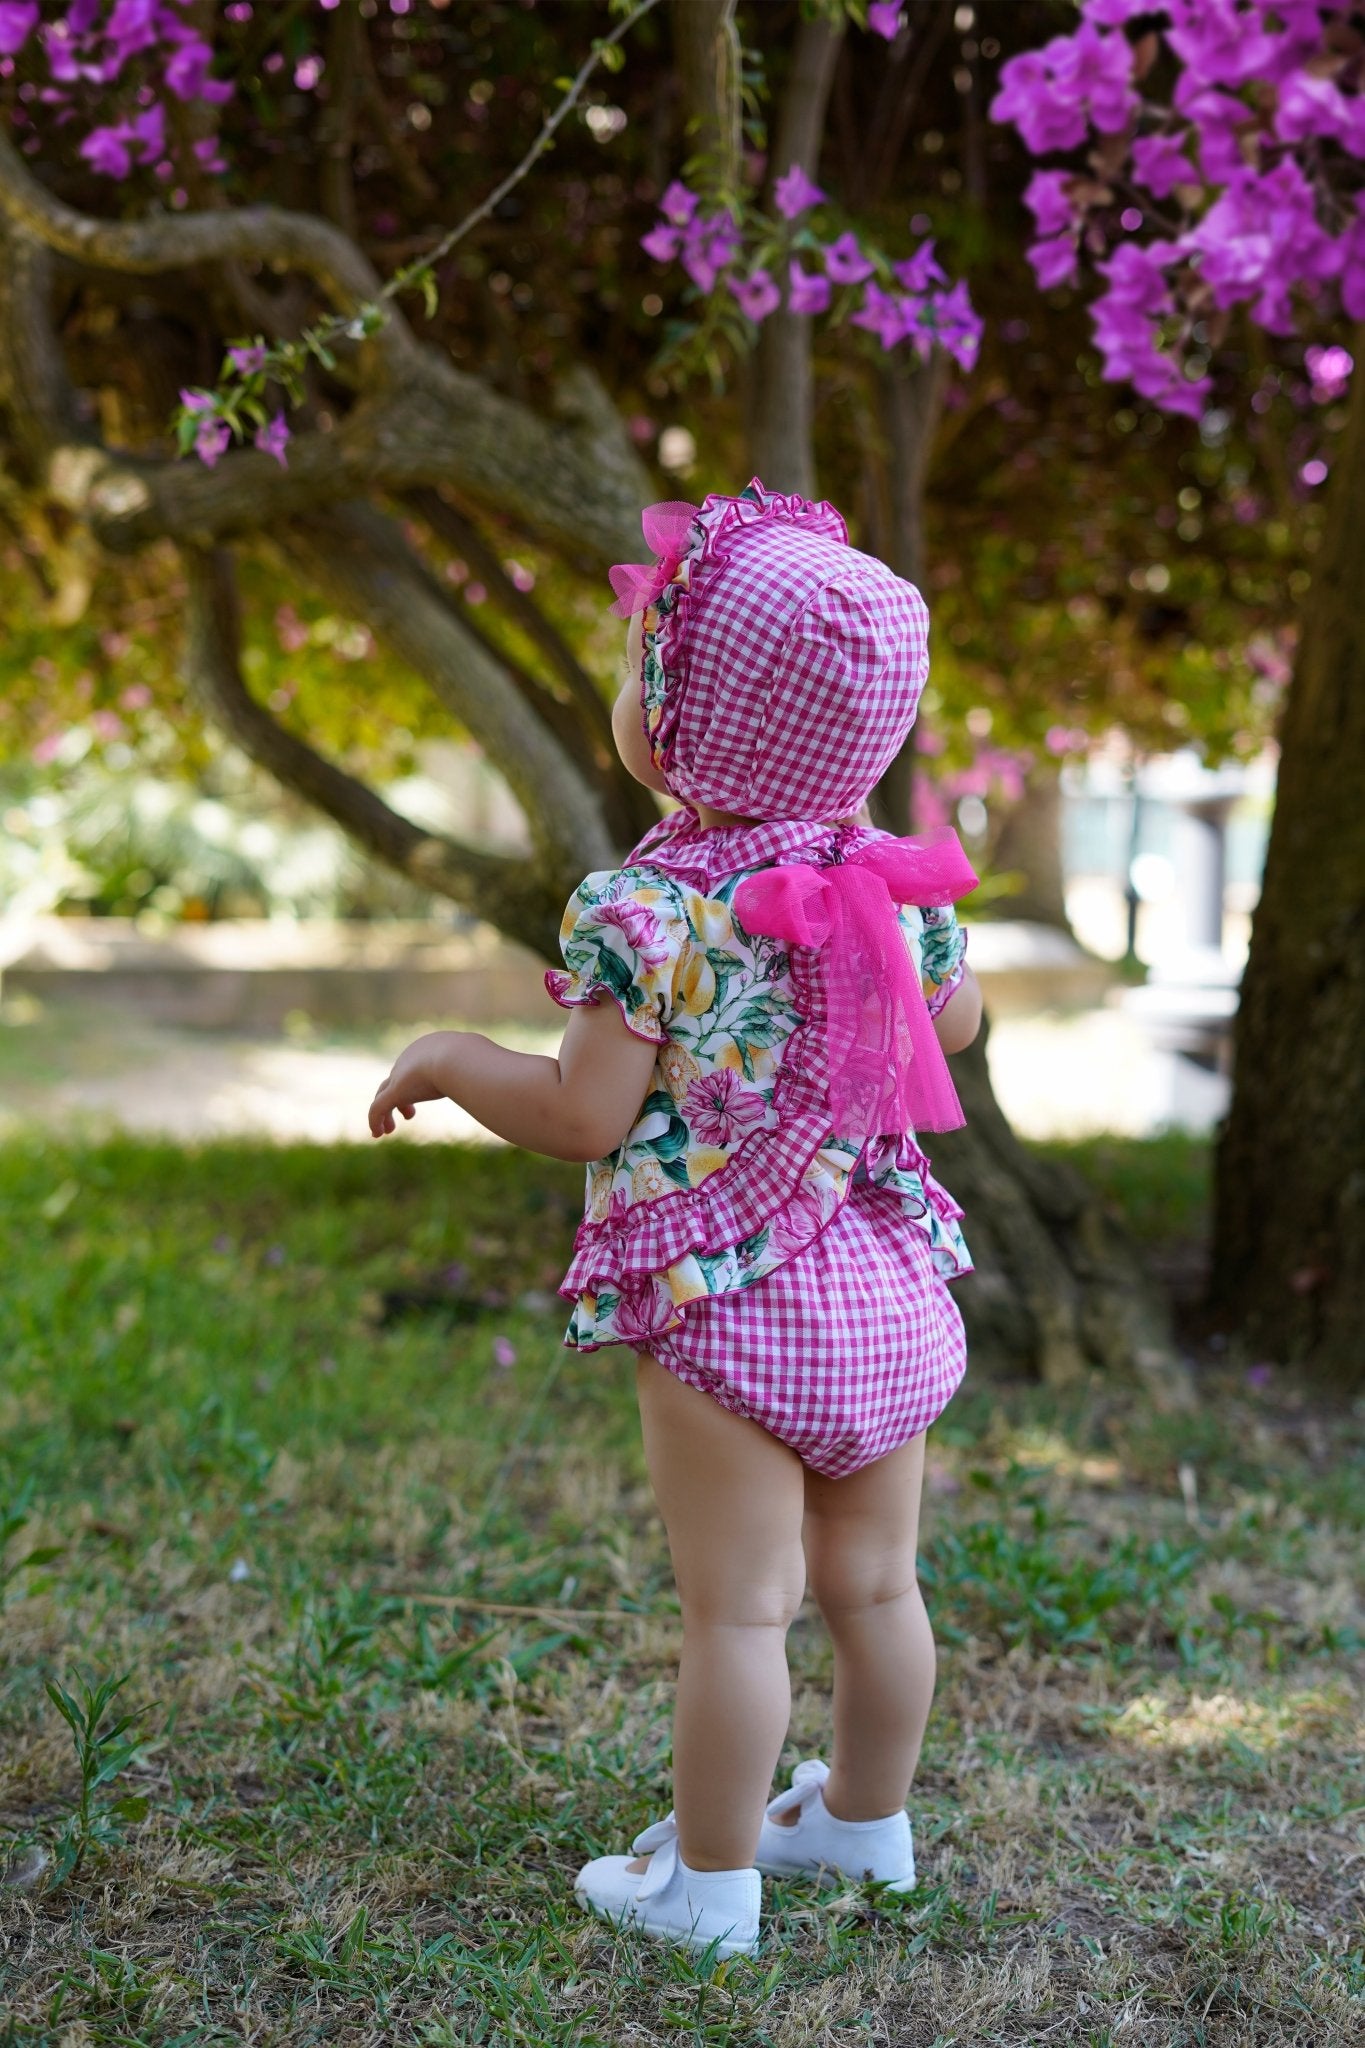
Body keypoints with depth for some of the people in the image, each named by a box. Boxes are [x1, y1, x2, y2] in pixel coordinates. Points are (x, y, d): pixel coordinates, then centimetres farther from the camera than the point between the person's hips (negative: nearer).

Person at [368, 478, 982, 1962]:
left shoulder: (644, 912, -18)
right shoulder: (895, 880, 0)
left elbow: (583, 1119, -17)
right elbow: (956, 1023, 16)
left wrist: (449, 1057, -1)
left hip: (726, 1310, -6)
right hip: (891, 1300, 7)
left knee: (736, 1610, 5)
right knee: (874, 1584, 19)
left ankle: (710, 1880, 19)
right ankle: (865, 1819, 38)